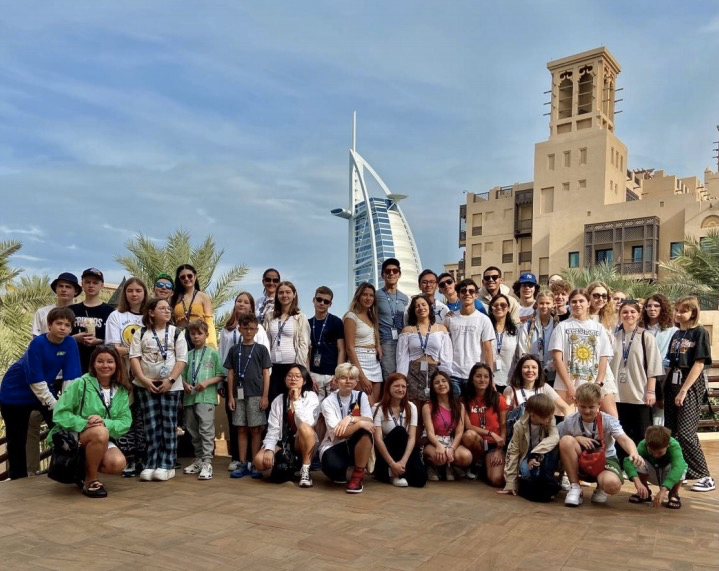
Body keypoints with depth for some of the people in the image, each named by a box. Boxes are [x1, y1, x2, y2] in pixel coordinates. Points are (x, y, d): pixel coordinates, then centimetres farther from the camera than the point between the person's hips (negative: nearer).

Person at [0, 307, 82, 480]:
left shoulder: (70, 344, -14)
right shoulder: (38, 343, -26)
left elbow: (71, 378, -13)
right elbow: (36, 381, -25)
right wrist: (54, 405, -22)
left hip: (45, 390, 4)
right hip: (16, 393, -4)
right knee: (17, 439, 5)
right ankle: (18, 477, 22)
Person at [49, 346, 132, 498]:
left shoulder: (122, 391, 2)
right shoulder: (80, 384, -10)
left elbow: (125, 422, -6)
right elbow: (60, 413, -12)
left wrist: (104, 423, -26)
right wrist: (84, 424, -27)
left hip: (104, 441, 4)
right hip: (73, 435, -4)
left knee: (118, 464, -25)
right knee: (100, 433, -36)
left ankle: (83, 468, 8)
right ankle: (90, 481, -13)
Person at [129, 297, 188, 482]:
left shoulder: (176, 333, 4)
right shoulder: (141, 333, 6)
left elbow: (181, 360, -2)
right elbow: (134, 357, -1)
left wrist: (170, 380, -12)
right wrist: (143, 379, -12)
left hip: (171, 386, 0)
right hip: (146, 385, 1)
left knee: (168, 425, 0)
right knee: (151, 426, 3)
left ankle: (166, 465, 6)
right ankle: (151, 464, 9)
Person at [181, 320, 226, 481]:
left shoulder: (213, 353, 3)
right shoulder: (188, 355, 13)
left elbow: (221, 375, 1)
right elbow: (183, 375, 14)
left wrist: (207, 382, -12)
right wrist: (185, 384, -6)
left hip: (206, 397, -5)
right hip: (190, 397, 5)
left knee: (206, 430, -11)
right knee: (193, 431, 12)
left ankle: (207, 463, -10)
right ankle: (198, 460, 24)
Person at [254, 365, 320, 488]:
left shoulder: (311, 397, -6)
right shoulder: (278, 400, 3)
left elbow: (307, 424, -21)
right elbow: (273, 429, -4)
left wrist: (296, 401, -20)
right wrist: (269, 449, -21)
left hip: (303, 444, -3)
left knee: (305, 428, -36)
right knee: (260, 461, -26)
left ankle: (305, 471, -20)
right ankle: (289, 470, 5)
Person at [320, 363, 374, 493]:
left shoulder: (361, 396, 1)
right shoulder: (328, 402, -9)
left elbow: (369, 422, -14)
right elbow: (336, 432, -20)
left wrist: (350, 418, -29)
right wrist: (359, 423, -31)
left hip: (355, 444, 2)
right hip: (334, 445, -2)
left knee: (365, 432, -32)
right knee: (334, 467, -36)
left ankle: (358, 476, -15)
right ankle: (339, 474, 6)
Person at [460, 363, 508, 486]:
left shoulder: (498, 400, 0)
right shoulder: (465, 400, 0)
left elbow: (504, 427, -1)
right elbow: (468, 427, -8)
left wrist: (499, 450, -13)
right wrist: (491, 433, -20)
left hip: (494, 445, -1)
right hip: (476, 442, 1)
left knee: (497, 480, -26)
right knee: (469, 435, -36)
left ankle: (486, 464, 12)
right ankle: (477, 464, -4)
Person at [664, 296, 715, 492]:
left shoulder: (700, 333, -6)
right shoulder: (676, 334, 13)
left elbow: (699, 364, -13)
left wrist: (684, 390, -16)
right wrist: (664, 387, 10)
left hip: (691, 386, -7)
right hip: (672, 384, 7)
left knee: (685, 433, -10)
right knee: (669, 432, 7)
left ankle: (705, 477, 0)